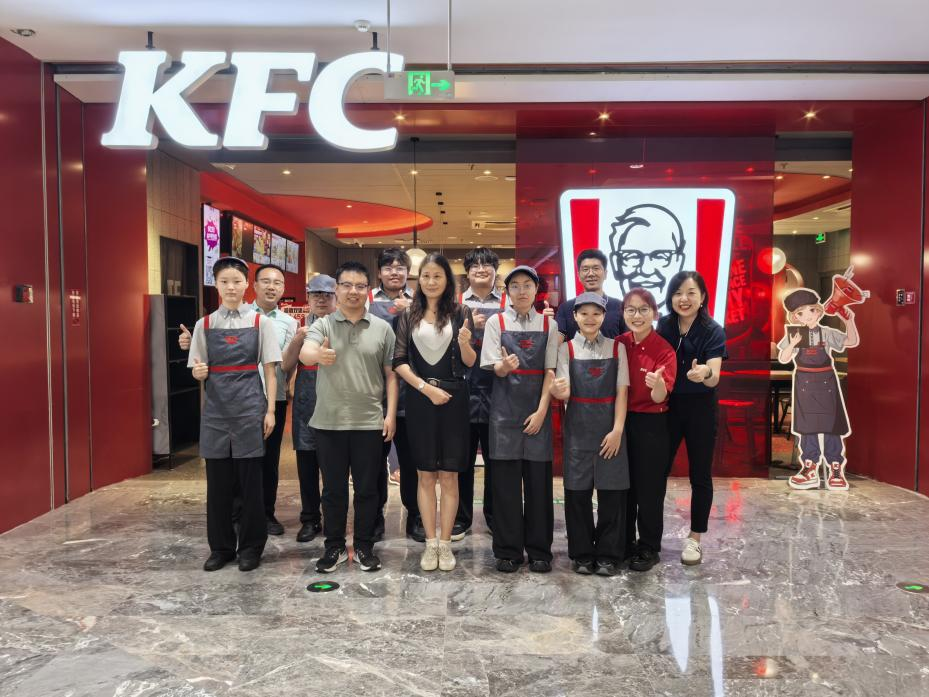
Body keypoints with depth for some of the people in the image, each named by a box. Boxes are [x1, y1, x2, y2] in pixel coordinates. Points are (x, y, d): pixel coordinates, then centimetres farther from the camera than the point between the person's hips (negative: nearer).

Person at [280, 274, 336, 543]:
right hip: (306, 404, 2)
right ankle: (310, 519, 17)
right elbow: (286, 365, 4)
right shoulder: (300, 326, 10)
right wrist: (298, 339, -12)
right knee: (307, 464, 6)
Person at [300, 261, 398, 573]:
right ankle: (334, 547, 25)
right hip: (329, 422, 0)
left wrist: (391, 414, -2)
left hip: (369, 423, 0)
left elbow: (390, 375, 6)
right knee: (333, 489, 11)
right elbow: (305, 354, -20)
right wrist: (318, 354, -44)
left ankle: (364, 547, 23)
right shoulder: (322, 325, 0)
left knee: (367, 489, 9)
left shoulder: (382, 328, 4)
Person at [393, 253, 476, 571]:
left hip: (453, 399, -1)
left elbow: (470, 363, -1)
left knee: (449, 475, 4)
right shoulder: (408, 316, 5)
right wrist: (427, 389, -10)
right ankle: (430, 543, 16)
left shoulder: (460, 313, 1)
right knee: (426, 474, 7)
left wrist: (465, 344, -22)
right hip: (419, 400, 1)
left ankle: (445, 543, 15)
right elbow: (399, 362, 0)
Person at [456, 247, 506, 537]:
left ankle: (494, 516, 23)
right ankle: (461, 518, 20)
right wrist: (470, 326, -14)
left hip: (495, 391, 0)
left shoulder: (508, 304, 7)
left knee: (495, 458, 9)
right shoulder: (456, 303, 8)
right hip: (463, 390, 0)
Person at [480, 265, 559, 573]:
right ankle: (507, 550, 13)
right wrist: (506, 365, -26)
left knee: (538, 478, 3)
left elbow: (550, 371, 2)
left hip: (537, 410, 1)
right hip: (505, 409, -1)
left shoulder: (548, 325, 6)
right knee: (506, 479, 2)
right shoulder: (496, 323, 4)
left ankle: (539, 550, 15)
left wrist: (541, 412, -7)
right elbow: (495, 369, -2)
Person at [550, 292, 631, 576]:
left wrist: (617, 430, -7)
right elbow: (565, 394, -5)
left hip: (609, 427, 0)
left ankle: (608, 555, 16)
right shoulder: (567, 348, 3)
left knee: (611, 489, 2)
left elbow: (622, 391, 1)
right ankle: (582, 553, 18)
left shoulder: (617, 347, 4)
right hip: (578, 427, 0)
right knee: (577, 489, 3)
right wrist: (557, 391, -28)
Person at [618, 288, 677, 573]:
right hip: (621, 421, 4)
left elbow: (660, 397, -21)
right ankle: (623, 543, 30)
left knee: (649, 489, 6)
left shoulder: (664, 350, -13)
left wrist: (658, 386, -41)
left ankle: (649, 548, 23)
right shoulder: (618, 344, 0)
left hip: (651, 425, -4)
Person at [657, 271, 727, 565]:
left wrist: (704, 373, -47)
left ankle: (694, 538, 22)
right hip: (668, 406, 3)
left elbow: (714, 378, -25)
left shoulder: (713, 332, -14)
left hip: (701, 409, -3)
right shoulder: (664, 326, -3)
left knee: (700, 475, 7)